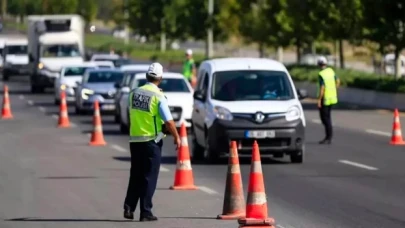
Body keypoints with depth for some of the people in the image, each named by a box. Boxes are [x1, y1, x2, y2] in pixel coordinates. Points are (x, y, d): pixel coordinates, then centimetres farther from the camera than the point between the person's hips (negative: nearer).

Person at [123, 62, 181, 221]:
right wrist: (177, 137, -2)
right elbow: (168, 121, -14)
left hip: (134, 139, 5)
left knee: (135, 176, 15)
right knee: (149, 177, 2)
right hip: (151, 141, -5)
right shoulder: (158, 96, -13)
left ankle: (129, 207, 8)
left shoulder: (134, 93, 2)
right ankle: (145, 212, 2)